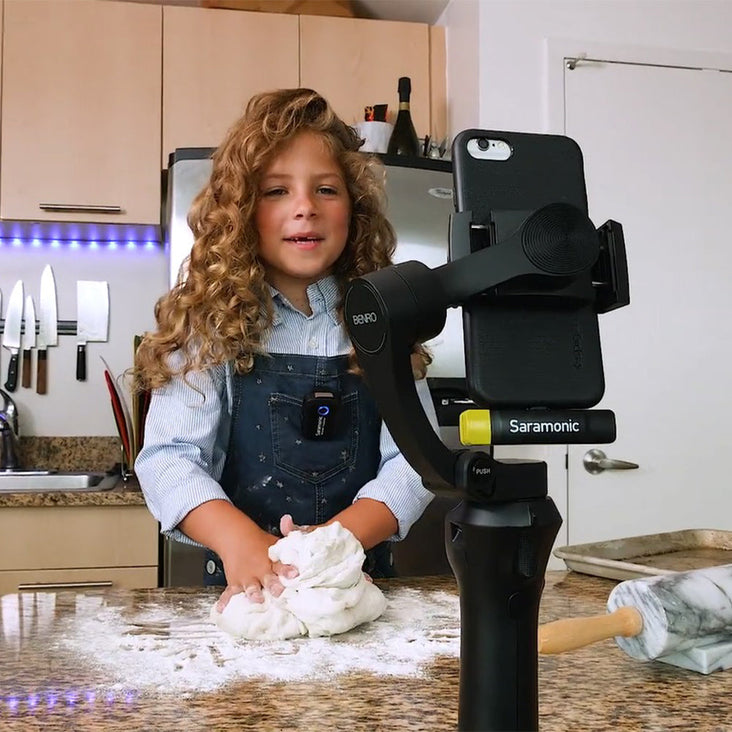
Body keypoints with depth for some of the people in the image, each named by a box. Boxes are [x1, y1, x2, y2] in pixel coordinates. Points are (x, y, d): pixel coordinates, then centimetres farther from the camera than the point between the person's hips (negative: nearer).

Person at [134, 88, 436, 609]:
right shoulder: (209, 320, 1)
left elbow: (413, 455, -2)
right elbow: (170, 456, -7)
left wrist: (336, 538, -19)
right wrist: (240, 540, -26)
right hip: (244, 589, -1)